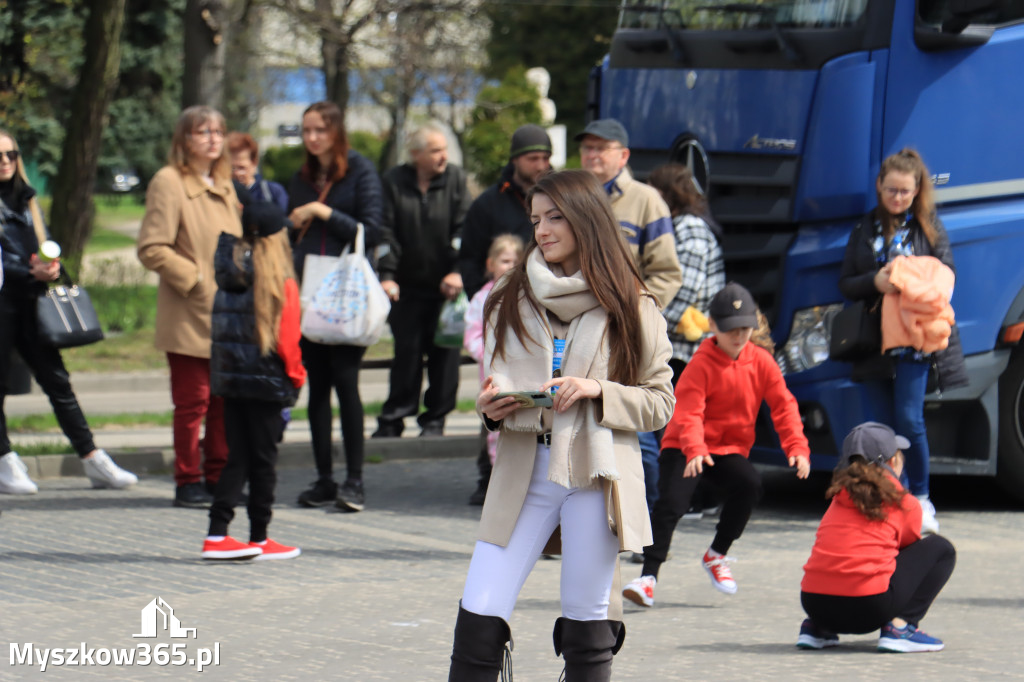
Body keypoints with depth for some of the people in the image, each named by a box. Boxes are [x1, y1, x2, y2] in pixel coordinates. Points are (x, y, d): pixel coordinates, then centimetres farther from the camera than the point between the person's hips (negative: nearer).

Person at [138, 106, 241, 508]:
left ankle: (218, 478, 15)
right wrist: (195, 281, -16)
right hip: (189, 317, -7)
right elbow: (152, 249, -14)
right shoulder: (169, 183, -8)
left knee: (225, 400, 8)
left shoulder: (224, 186, 16)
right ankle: (188, 482, 4)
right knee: (192, 400, -3)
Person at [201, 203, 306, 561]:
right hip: (266, 380, -6)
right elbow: (286, 336, -13)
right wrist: (295, 374, 2)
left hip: (228, 377, 6)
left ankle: (216, 534, 2)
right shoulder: (280, 281, -12)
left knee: (238, 457, 10)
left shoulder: (228, 276, 6)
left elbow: (220, 327, 10)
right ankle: (259, 539, 11)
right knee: (263, 458, 4)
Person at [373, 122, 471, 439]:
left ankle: (435, 418, 12)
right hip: (408, 286, 0)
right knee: (406, 352, 1)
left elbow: (463, 230, -5)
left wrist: (458, 271, -16)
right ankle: (393, 420, 9)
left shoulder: (455, 179, 0)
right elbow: (387, 232, -3)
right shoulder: (395, 181, 1)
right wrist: (387, 275, -13)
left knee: (444, 353, 1)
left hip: (447, 285, 0)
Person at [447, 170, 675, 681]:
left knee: (587, 628, 1)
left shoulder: (631, 308, 3)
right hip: (523, 471, 3)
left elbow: (660, 403, 4)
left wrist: (598, 392, -12)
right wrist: (490, 408, -2)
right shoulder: (512, 301, 12)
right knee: (479, 615, -8)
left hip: (596, 471, -2)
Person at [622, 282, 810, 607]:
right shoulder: (701, 364, -14)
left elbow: (784, 406, -1)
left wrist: (797, 447, -16)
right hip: (684, 448, -3)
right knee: (671, 500, -26)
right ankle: (648, 576, -23)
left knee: (749, 483, -27)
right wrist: (695, 450, -43)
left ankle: (716, 556, -6)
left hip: (731, 449, 3)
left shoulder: (761, 362, -1)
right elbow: (688, 412, -24)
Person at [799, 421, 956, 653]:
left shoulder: (839, 497, 18)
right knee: (941, 549, 11)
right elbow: (909, 549, 20)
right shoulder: (906, 504, 6)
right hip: (868, 607, -6)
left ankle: (816, 627, 19)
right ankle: (900, 626, -3)